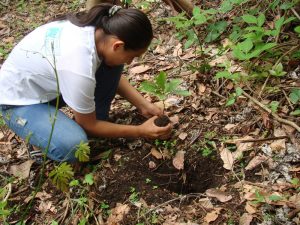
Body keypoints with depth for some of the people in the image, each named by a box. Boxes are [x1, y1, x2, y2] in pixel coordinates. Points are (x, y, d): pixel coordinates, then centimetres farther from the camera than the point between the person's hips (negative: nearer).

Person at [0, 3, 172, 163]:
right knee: (74, 146, -31)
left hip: (46, 82, 8)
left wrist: (143, 105, -4)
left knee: (112, 67, -7)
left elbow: (114, 76, 6)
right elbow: (88, 125, -19)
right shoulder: (79, 68, -38)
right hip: (20, 100, -7)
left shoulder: (98, 30, -16)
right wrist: (140, 132, -14)